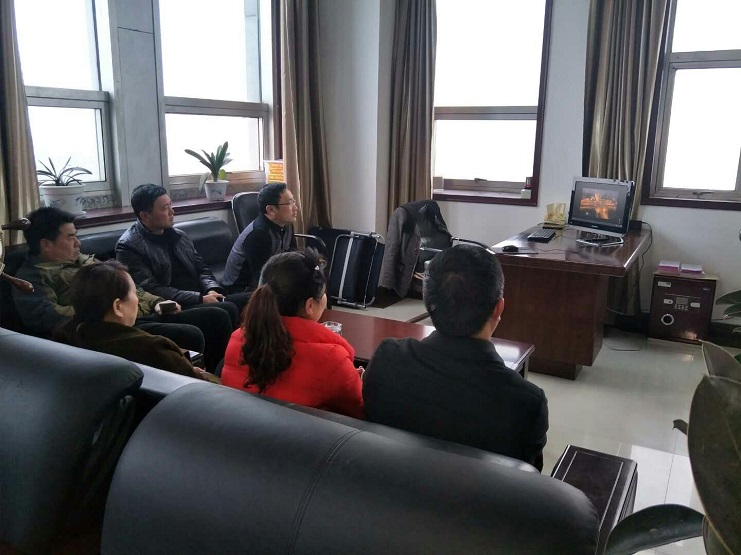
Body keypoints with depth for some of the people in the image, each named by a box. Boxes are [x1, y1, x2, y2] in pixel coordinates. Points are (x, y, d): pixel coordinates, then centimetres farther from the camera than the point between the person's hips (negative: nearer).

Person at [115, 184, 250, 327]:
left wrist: (212, 289, -6)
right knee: (228, 309, -32)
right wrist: (200, 298, -19)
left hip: (199, 301, 7)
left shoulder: (179, 235, 16)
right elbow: (152, 290, -15)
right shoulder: (128, 247, -6)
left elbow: (202, 269, 18)